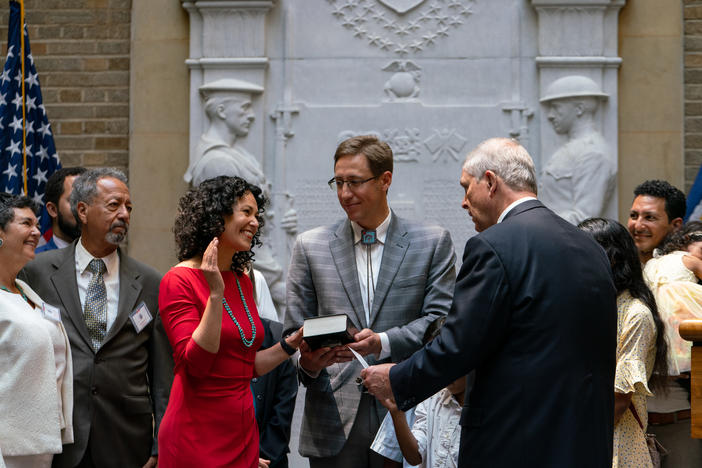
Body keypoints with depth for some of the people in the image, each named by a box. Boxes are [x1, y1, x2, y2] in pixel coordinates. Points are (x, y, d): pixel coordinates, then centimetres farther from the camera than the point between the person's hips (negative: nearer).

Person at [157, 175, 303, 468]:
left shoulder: (242, 281, 11)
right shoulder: (180, 281, -10)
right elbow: (195, 363, -19)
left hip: (243, 432, 7)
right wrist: (216, 294, -22)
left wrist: (294, 342, 3)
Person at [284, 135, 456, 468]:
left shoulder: (433, 243, 5)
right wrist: (307, 362, -13)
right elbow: (296, 331, 9)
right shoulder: (310, 247, 9)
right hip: (334, 421, 1)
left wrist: (383, 343, -18)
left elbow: (441, 318, -3)